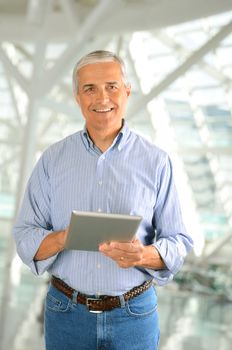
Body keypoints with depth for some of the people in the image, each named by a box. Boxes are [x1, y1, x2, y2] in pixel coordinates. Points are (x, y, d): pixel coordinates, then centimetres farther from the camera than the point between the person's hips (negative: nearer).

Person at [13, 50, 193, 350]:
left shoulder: (155, 162, -3)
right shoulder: (52, 159, 0)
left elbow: (178, 241, -2)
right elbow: (25, 236, -2)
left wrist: (144, 255, -22)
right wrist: (63, 239, -22)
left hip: (135, 313, -1)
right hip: (66, 312, 1)